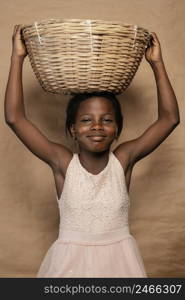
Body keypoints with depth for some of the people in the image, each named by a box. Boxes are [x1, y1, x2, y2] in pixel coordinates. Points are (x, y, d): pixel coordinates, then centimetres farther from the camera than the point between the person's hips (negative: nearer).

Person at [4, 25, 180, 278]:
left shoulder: (124, 159, -8)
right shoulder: (62, 162, -11)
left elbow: (170, 118, -11)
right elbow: (14, 118, -17)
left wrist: (157, 64, -12)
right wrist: (17, 58, -15)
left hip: (118, 261, 1)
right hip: (71, 262, -1)